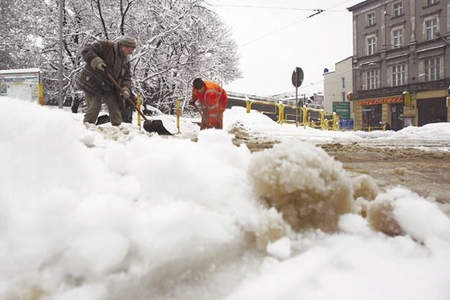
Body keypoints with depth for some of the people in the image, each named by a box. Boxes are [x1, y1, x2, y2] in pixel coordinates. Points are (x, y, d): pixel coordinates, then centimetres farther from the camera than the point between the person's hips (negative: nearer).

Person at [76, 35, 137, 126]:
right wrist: (96, 61, -32)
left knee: (115, 106, 5)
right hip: (92, 82, -6)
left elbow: (126, 77, 5)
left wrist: (125, 89, -14)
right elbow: (86, 51, -17)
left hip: (108, 87, 7)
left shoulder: (125, 61, 8)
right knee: (95, 106, -13)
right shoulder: (106, 46, -12)